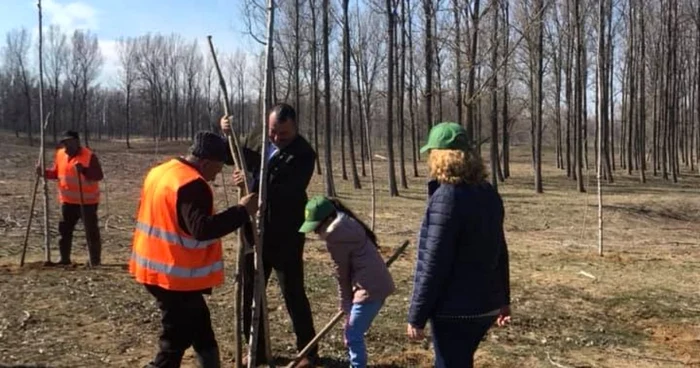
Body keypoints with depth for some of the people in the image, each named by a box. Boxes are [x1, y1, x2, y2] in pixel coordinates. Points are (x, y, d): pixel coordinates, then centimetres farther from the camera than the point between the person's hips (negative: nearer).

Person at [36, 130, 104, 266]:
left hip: (87, 201, -6)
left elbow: (99, 175, -19)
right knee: (64, 229, 13)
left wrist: (84, 170, -34)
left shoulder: (89, 155, -14)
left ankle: (95, 260, 7)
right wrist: (45, 173, -1)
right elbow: (56, 172, 17)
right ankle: (64, 258, 25)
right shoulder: (60, 154, 6)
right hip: (68, 200, 6)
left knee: (91, 231, 0)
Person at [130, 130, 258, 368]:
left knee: (199, 327, 21)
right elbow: (203, 229, -30)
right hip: (175, 275, -10)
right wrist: (242, 211, -25)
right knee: (176, 340, 0)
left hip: (155, 267, 10)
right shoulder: (192, 185, -21)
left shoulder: (159, 172, 10)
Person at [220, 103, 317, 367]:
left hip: (285, 235, -6)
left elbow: (288, 192, -27)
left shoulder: (304, 154, -15)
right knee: (250, 291, 13)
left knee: (293, 293, 2)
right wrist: (227, 135, -2)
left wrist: (252, 183, -34)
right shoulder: (257, 137, 3)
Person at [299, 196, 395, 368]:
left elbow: (342, 274, -7)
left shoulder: (335, 234, -15)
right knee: (353, 333, 18)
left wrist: (345, 304, 4)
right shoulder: (346, 224, 16)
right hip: (377, 283, 10)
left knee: (353, 335, -3)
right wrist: (347, 303, 14)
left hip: (371, 288, -10)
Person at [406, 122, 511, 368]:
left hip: (455, 310, -8)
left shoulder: (446, 197, -19)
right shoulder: (488, 194, 6)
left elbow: (433, 263, -20)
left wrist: (417, 316, -14)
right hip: (484, 306, 8)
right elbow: (499, 251, 14)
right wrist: (503, 298, 24)